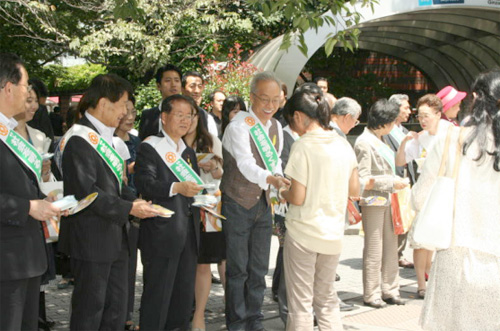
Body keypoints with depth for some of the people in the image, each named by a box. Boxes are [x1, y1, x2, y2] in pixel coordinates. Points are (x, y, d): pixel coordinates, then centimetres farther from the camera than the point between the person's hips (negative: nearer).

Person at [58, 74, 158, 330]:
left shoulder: (104, 137, 15)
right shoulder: (80, 139, -16)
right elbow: (87, 192, -22)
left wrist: (135, 201, 3)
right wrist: (129, 208, -19)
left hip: (114, 237, 10)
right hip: (91, 239, -10)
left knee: (116, 310, 14)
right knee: (89, 310, 1)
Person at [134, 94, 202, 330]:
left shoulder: (188, 152, 21)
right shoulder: (149, 147, -4)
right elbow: (144, 184, -18)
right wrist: (177, 187, -32)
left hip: (188, 233, 8)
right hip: (161, 233, -7)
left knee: (185, 292, 13)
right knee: (158, 293, -4)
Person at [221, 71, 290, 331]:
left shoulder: (276, 127, 5)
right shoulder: (239, 126, -19)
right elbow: (245, 163, -34)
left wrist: (280, 183, 0)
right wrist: (269, 179, -51)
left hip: (263, 203, 6)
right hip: (238, 204, -6)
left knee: (259, 269, 12)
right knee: (237, 269, -1)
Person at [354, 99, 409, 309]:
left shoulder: (379, 141, 14)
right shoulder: (364, 143, -14)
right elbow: (363, 178, -19)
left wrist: (396, 182, 9)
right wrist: (392, 183, -17)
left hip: (387, 199, 9)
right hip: (373, 201, -9)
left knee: (390, 246, 13)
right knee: (374, 250, 0)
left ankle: (389, 290, 22)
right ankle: (371, 294, 10)